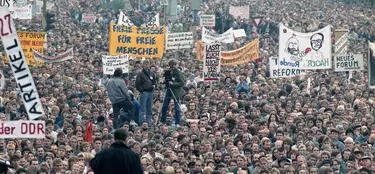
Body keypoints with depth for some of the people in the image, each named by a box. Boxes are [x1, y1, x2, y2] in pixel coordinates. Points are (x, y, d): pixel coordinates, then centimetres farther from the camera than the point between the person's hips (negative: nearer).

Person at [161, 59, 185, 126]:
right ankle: (163, 121, 17)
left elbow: (182, 83, -15)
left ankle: (177, 123, 5)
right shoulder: (169, 72, 8)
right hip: (168, 90, 7)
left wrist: (173, 84, -23)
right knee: (164, 107, 8)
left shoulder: (178, 73, -11)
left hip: (176, 92, -7)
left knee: (177, 108, -1)